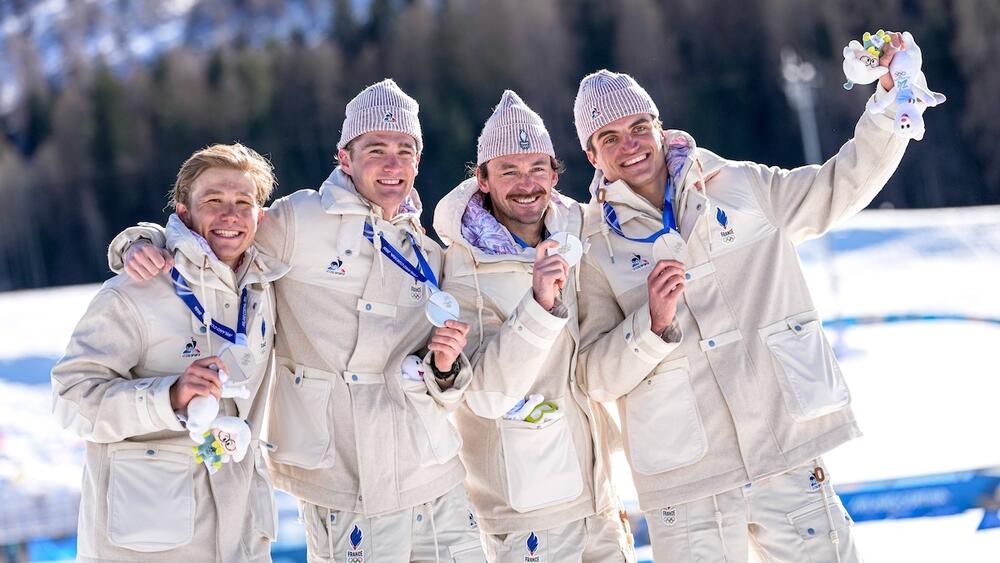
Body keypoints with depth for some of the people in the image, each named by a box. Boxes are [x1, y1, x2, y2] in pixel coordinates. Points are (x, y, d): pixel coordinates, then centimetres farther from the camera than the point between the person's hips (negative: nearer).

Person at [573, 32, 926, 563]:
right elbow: (596, 376, -3)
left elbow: (842, 185, 16)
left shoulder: (740, 186, 8)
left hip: (788, 459, 2)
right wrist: (652, 324, -19)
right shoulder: (596, 249, 2)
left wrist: (891, 100, 5)